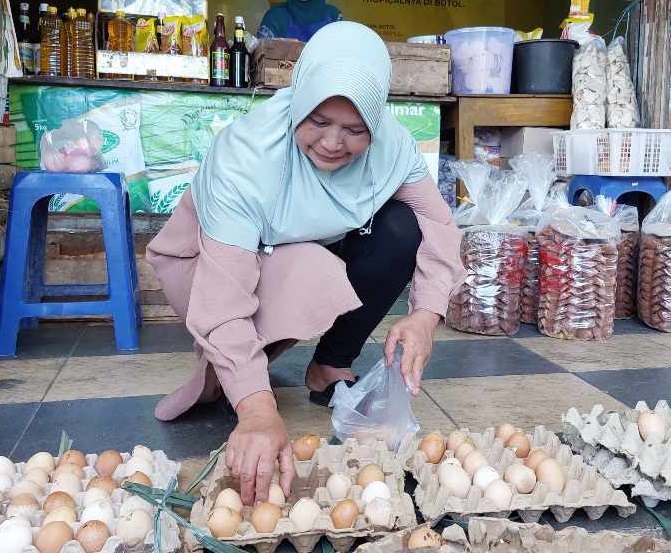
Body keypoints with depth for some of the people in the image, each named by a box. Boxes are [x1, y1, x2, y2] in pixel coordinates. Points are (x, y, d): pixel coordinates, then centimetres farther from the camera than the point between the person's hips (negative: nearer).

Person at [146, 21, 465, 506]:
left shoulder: (391, 142, -21)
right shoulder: (243, 157, -36)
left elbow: (438, 228, -20)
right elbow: (225, 299, -41)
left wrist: (426, 315, -39)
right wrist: (258, 412, -53)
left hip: (316, 254, 5)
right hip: (212, 263, -4)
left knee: (401, 229, -21)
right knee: (309, 277, -36)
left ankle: (331, 369, -4)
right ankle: (219, 372, -5)